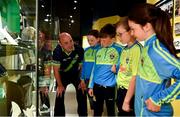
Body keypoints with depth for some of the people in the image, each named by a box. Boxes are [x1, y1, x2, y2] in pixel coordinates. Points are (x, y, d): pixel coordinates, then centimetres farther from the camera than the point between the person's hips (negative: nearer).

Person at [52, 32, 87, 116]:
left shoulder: (79, 50, -28)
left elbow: (82, 66, -11)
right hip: (62, 74, -1)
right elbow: (56, 69, -19)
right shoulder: (57, 51, -30)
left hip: (76, 74, 1)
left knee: (82, 96, 2)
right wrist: (60, 85, -12)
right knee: (59, 96, -1)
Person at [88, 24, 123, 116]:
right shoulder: (99, 50, 8)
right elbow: (94, 68, 12)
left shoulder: (119, 49, -8)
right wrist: (91, 86, 11)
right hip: (97, 85, 5)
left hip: (110, 86, -5)